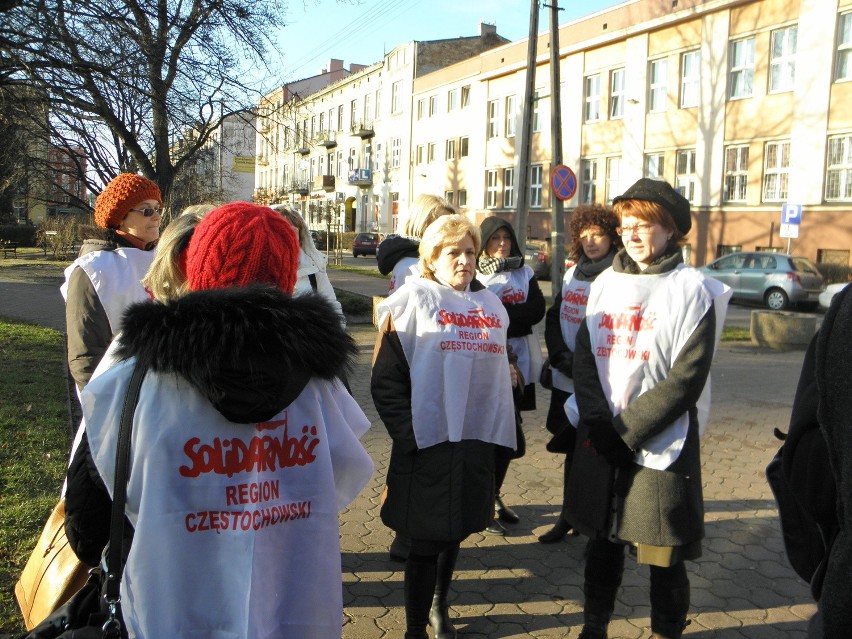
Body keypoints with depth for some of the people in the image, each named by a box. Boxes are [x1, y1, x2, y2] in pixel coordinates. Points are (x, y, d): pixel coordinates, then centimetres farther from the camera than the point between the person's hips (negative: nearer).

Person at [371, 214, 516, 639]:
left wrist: (497, 431, 12)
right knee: (426, 541, 3)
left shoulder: (489, 303, 12)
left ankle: (439, 605, 43)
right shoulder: (414, 299, -6)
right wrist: (408, 434, -15)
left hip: (476, 441, 6)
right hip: (428, 443, -5)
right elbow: (386, 377, -10)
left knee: (454, 532, 20)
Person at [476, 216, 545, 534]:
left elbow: (537, 310, -3)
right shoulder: (473, 276, -1)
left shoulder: (525, 273, 13)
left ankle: (494, 495, 28)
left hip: (516, 365, 5)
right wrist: (515, 315, -14)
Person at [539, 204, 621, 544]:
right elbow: (553, 319, 13)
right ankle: (568, 516, 30)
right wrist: (562, 357, -2)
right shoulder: (572, 273, 12)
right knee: (572, 449, 16)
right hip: (566, 382, 6)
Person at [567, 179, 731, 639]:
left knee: (663, 554, 5)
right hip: (599, 441, 4)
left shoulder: (692, 290, -5)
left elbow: (686, 379, -12)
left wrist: (626, 430, -14)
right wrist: (598, 424, -9)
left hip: (660, 445, -4)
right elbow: (584, 357, 5)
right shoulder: (606, 283, 9)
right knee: (602, 538, 16)